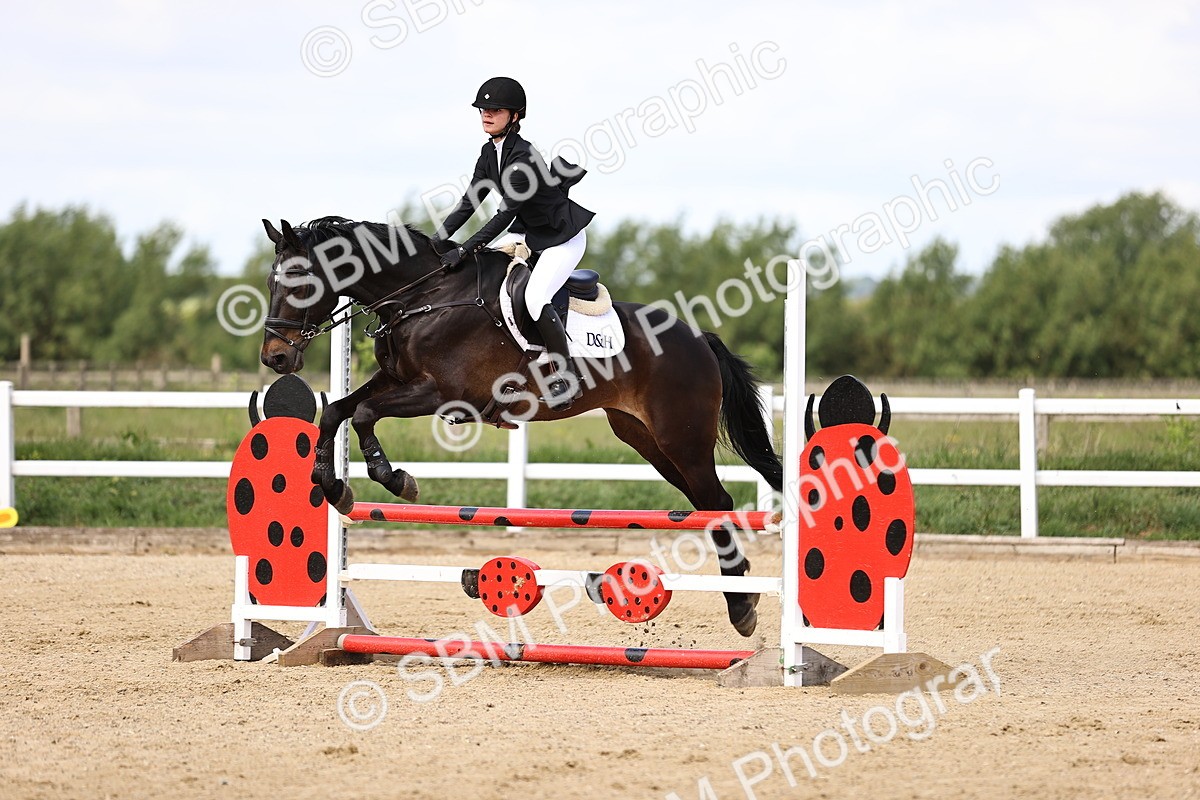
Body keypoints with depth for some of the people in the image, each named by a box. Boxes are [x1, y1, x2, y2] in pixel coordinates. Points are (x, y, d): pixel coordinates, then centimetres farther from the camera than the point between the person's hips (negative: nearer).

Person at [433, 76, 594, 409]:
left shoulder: (523, 156, -28)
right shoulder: (490, 153, -1)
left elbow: (506, 213, -31)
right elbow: (469, 202, 2)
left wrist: (464, 251, -32)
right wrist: (439, 239, -12)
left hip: (563, 235, -9)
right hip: (527, 231, 9)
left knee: (535, 298, -26)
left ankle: (565, 375, -11)